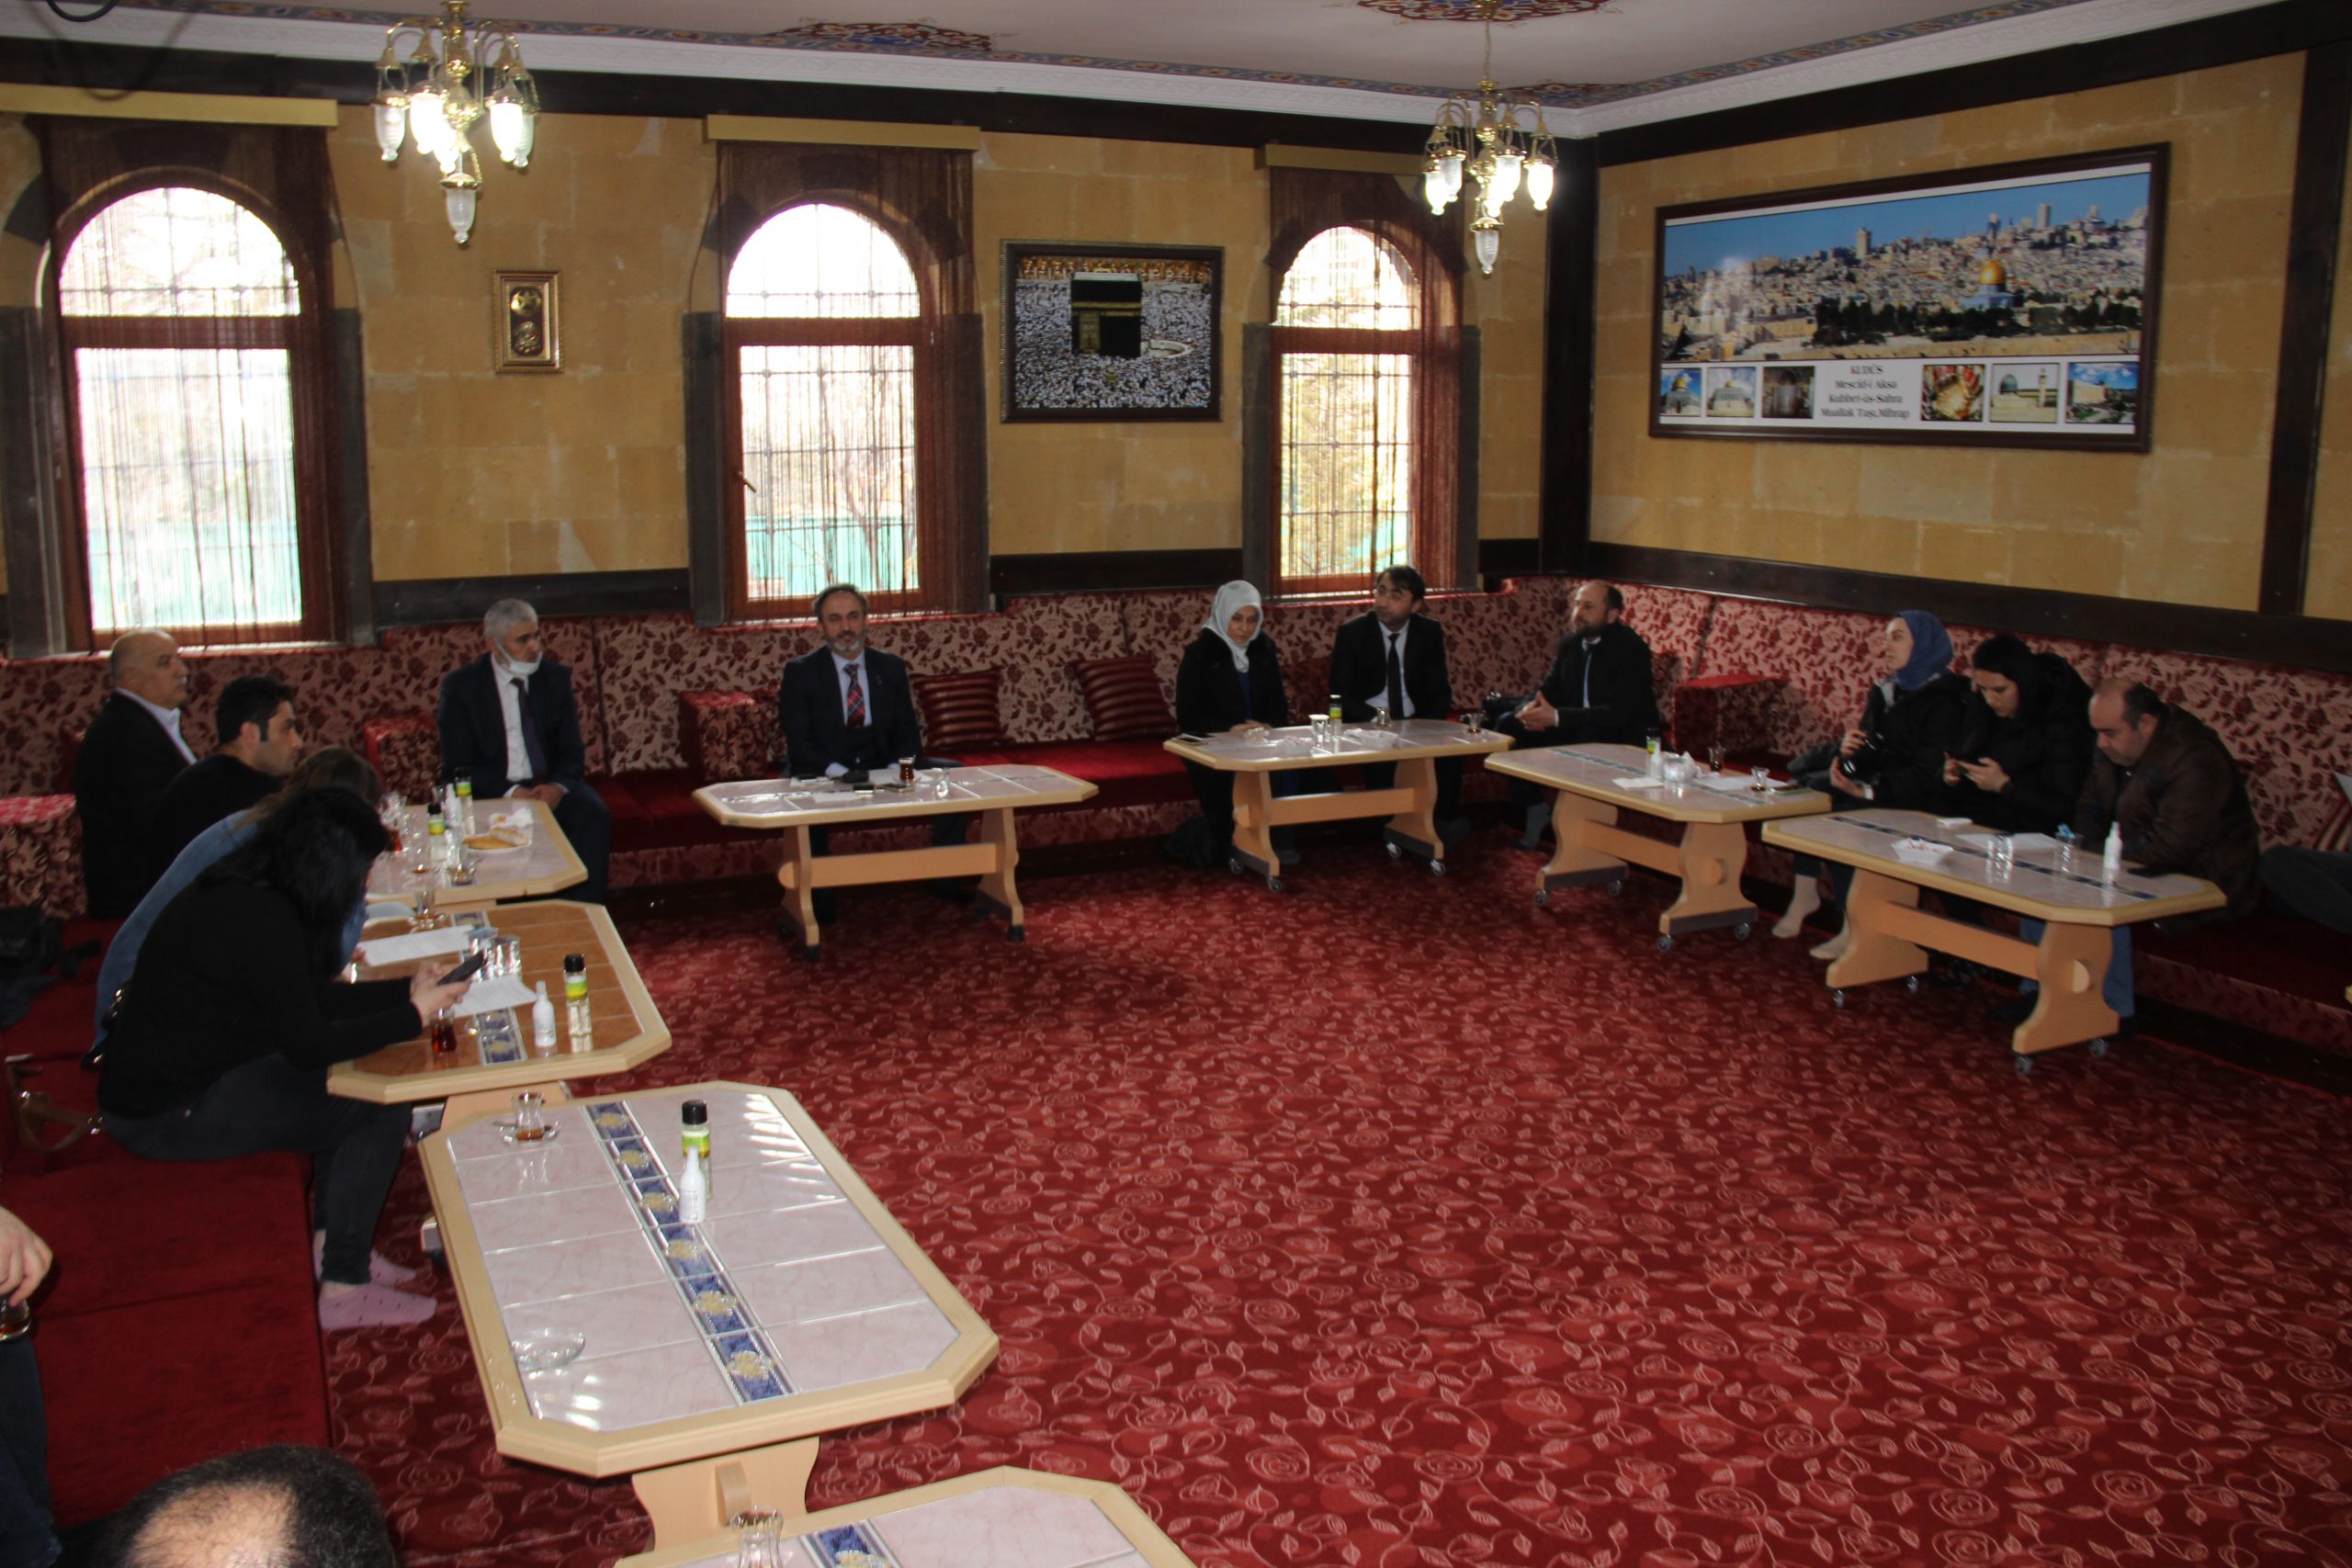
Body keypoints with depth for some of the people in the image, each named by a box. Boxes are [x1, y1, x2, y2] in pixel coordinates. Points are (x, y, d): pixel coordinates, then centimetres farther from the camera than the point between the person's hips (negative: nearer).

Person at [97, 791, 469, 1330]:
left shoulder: (243, 896, 5)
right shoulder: (262, 921, -24)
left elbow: (311, 1000, 13)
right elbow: (308, 1045, -22)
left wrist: (408, 990, 9)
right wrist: (414, 1015, -14)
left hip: (166, 1077, 10)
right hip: (167, 1114, -10)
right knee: (381, 1107, -11)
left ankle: (336, 1248, 16)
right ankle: (343, 1290, -2)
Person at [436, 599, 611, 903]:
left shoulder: (556, 677, 9)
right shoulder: (461, 685, -1)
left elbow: (572, 750, 7)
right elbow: (458, 766, -6)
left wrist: (558, 786, -16)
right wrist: (510, 793, -22)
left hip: (550, 786, 3)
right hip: (492, 792, -3)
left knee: (595, 814, -27)